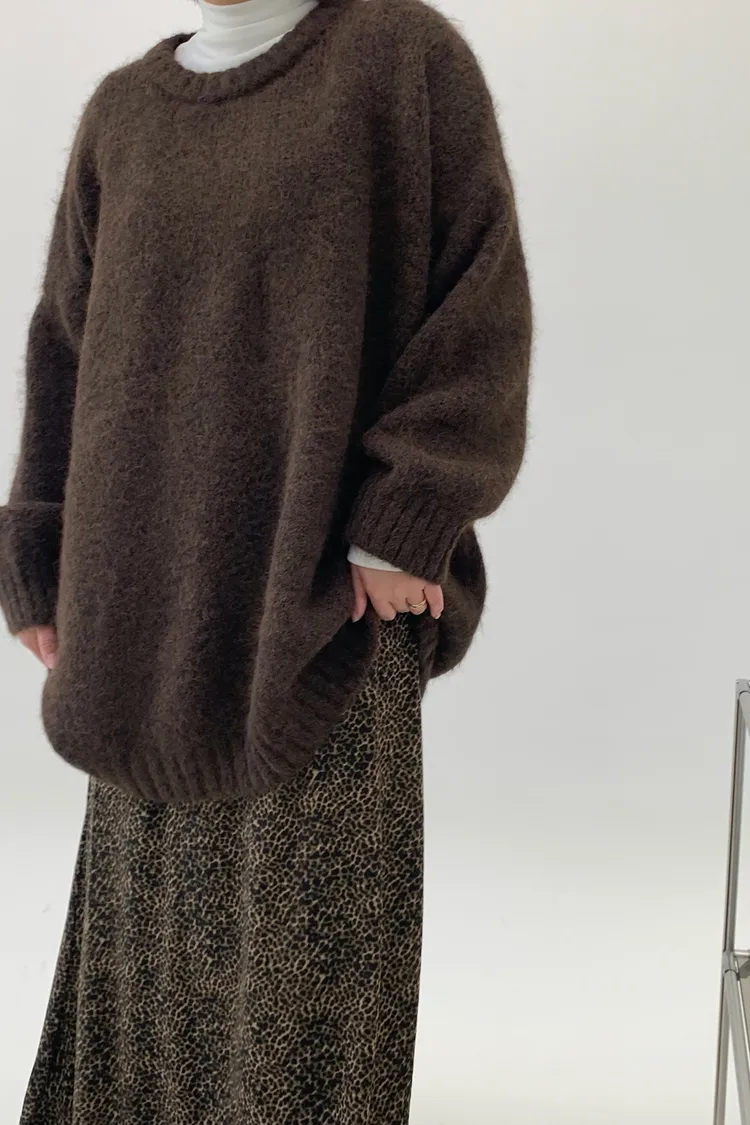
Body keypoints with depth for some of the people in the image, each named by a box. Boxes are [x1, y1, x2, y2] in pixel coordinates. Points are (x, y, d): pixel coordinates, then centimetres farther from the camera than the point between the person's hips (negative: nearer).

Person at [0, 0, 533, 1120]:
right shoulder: (122, 115, 12)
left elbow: (483, 299, -7)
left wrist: (407, 519, -15)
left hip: (331, 572, -5)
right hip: (157, 587, 5)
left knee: (309, 895, 0)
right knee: (151, 888, 12)